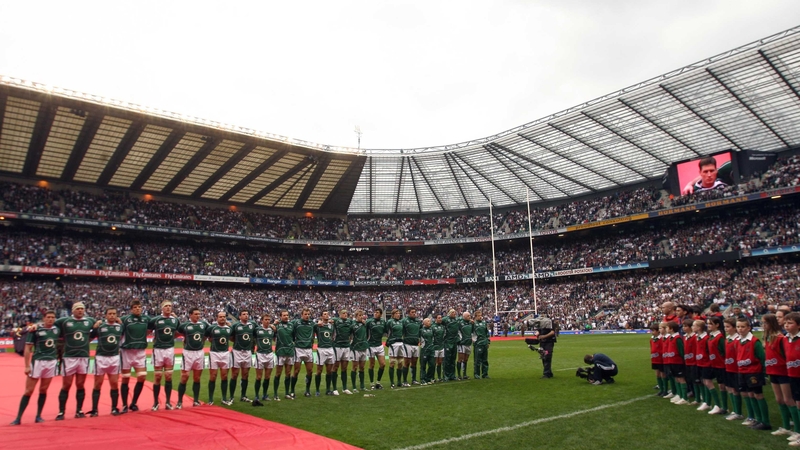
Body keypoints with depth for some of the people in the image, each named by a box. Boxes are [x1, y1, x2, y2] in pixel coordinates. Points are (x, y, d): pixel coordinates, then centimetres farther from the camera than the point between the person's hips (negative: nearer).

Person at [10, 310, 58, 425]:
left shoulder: (57, 329, 6)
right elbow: (28, 348, -5)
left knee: (43, 390, 9)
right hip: (37, 362, -3)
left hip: (52, 362, 3)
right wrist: (27, 366, -9)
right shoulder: (35, 330, -6)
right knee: (29, 391, -2)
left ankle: (38, 416, 17)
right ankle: (18, 418, 6)